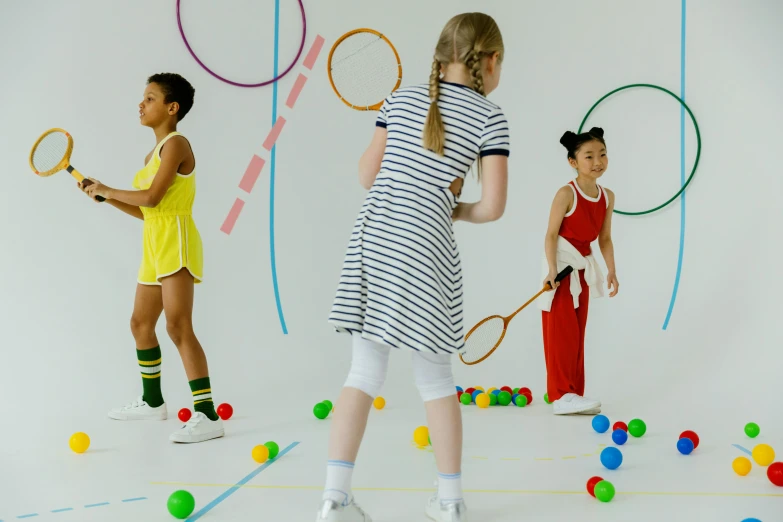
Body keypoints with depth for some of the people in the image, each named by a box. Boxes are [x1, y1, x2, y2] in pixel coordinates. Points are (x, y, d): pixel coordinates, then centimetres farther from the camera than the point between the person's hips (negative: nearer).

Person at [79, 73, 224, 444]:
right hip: (154, 244, 10)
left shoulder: (176, 144, -9)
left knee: (178, 327, -17)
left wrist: (108, 189, -6)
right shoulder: (152, 154, 18)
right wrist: (104, 196, 13)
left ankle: (208, 416, -18)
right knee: (141, 323, 18)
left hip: (176, 241, -10)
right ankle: (152, 402, 34)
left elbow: (151, 197, -20)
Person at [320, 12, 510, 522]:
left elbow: (369, 173, 11)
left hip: (371, 237, 3)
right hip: (425, 249, -3)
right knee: (436, 377, 11)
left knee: (365, 371, 8)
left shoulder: (403, 97, 13)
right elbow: (493, 206, -4)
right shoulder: (489, 117, 2)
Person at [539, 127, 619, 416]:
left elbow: (605, 238, 8)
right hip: (561, 265, -7)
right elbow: (551, 234, -16)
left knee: (578, 334, 10)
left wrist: (611, 270, 0)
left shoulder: (607, 197, 3)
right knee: (562, 332, -7)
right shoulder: (567, 194, -16)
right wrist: (552, 269, -23)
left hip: (583, 268, 7)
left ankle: (574, 394, 17)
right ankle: (560, 396, -2)